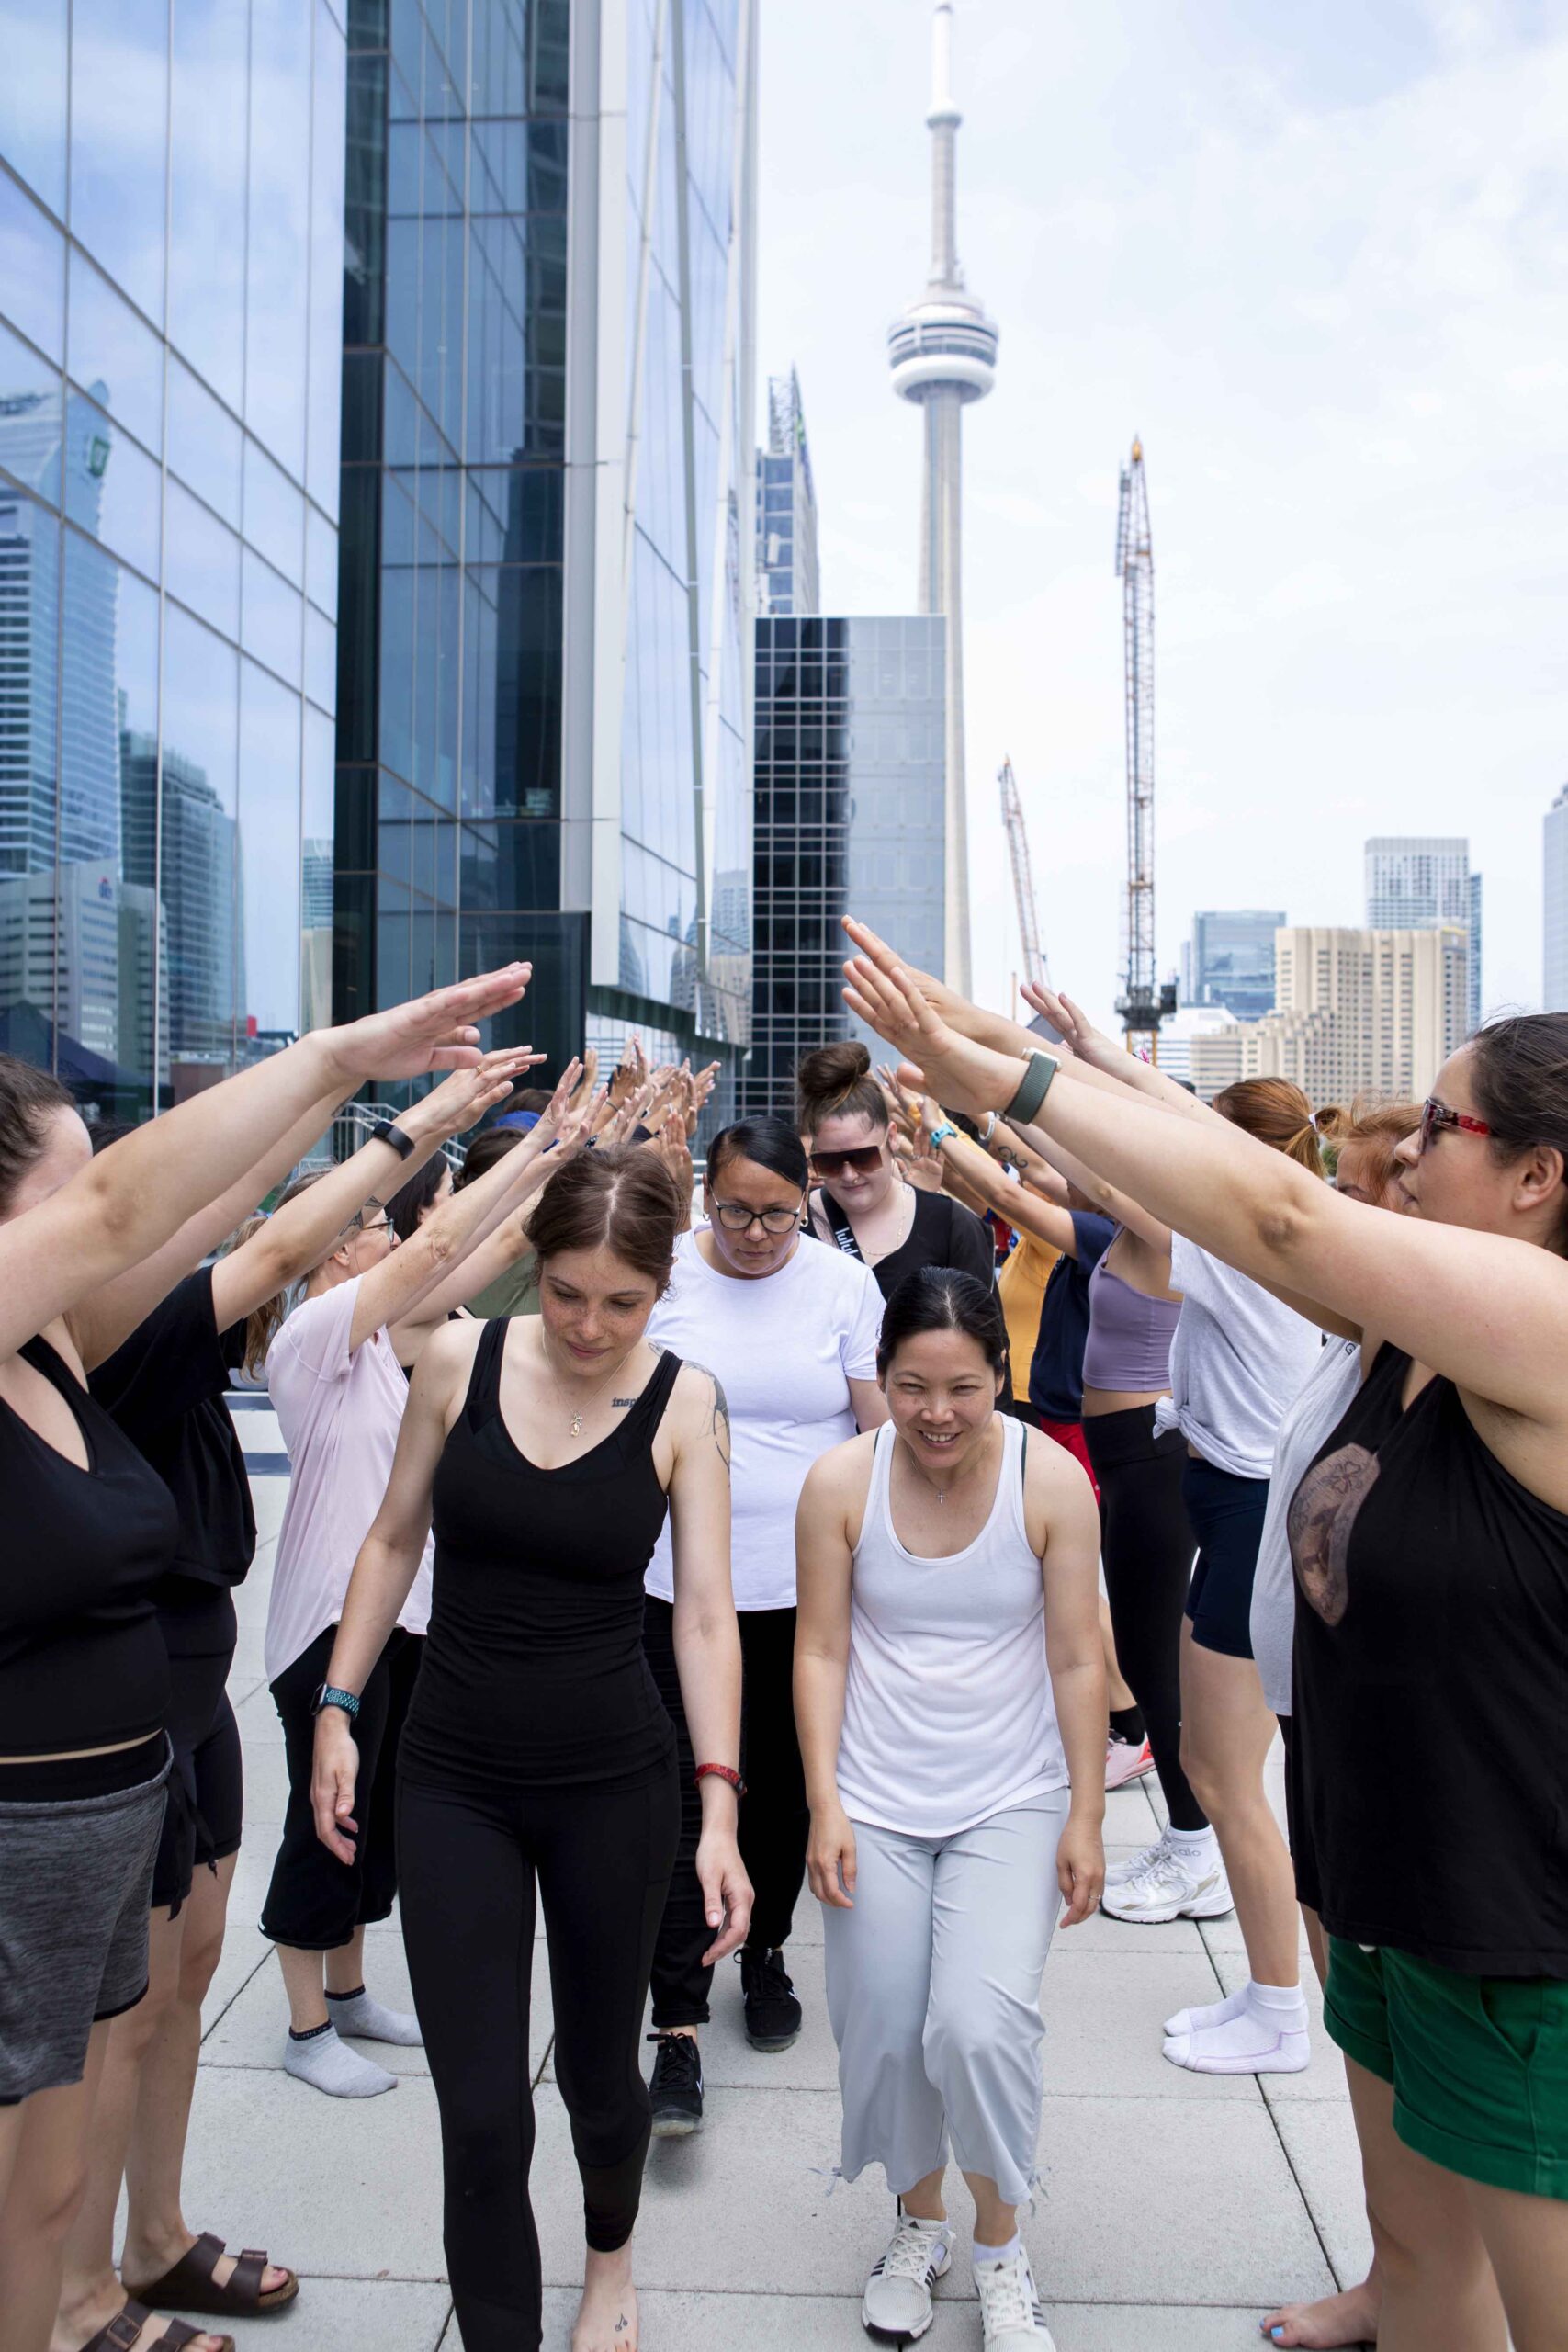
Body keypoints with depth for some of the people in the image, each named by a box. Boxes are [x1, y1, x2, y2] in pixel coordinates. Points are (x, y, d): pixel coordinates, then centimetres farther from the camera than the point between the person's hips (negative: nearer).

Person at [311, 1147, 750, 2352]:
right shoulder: (459, 1357, -7)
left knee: (598, 2071, 18)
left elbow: (705, 1614, -11)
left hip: (615, 1783, 0)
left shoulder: (684, 1401, -10)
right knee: (481, 2114, 0)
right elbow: (396, 1542, 5)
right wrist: (338, 1710, 3)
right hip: (453, 1783, 1)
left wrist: (720, 1809, -17)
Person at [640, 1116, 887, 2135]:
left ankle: (767, 1954, 40)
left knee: (787, 1785, 16)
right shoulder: (661, 1273, -4)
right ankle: (678, 2026, 9)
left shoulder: (843, 1283, -2)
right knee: (683, 1795, -1)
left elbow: (882, 1431, 3)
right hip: (679, 1585, -1)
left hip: (806, 1589, 1)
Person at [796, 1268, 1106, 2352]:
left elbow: (1077, 1660, -5)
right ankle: (920, 2222, 38)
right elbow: (822, 1650, -3)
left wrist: (1087, 1818, -3)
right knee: (884, 2036, 8)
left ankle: (1001, 2242, 16)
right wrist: (824, 1804, -7)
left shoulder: (1051, 1481, -11)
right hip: (876, 1804, 2)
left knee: (982, 2026, -14)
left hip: (1012, 1803, -1)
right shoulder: (840, 1481, -10)